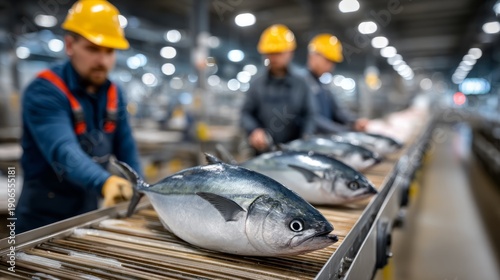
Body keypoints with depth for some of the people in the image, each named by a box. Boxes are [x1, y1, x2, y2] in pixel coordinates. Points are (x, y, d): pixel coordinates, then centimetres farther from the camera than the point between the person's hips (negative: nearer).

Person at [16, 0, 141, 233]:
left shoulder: (113, 94, 1)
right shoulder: (44, 92, -20)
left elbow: (126, 151, 3)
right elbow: (63, 152, -35)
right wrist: (105, 182, -52)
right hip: (43, 223, -6)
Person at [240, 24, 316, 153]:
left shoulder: (300, 84, 6)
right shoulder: (257, 84, 9)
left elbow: (309, 115, 3)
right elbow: (246, 113, 8)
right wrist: (254, 130, -11)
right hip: (263, 151, 1)